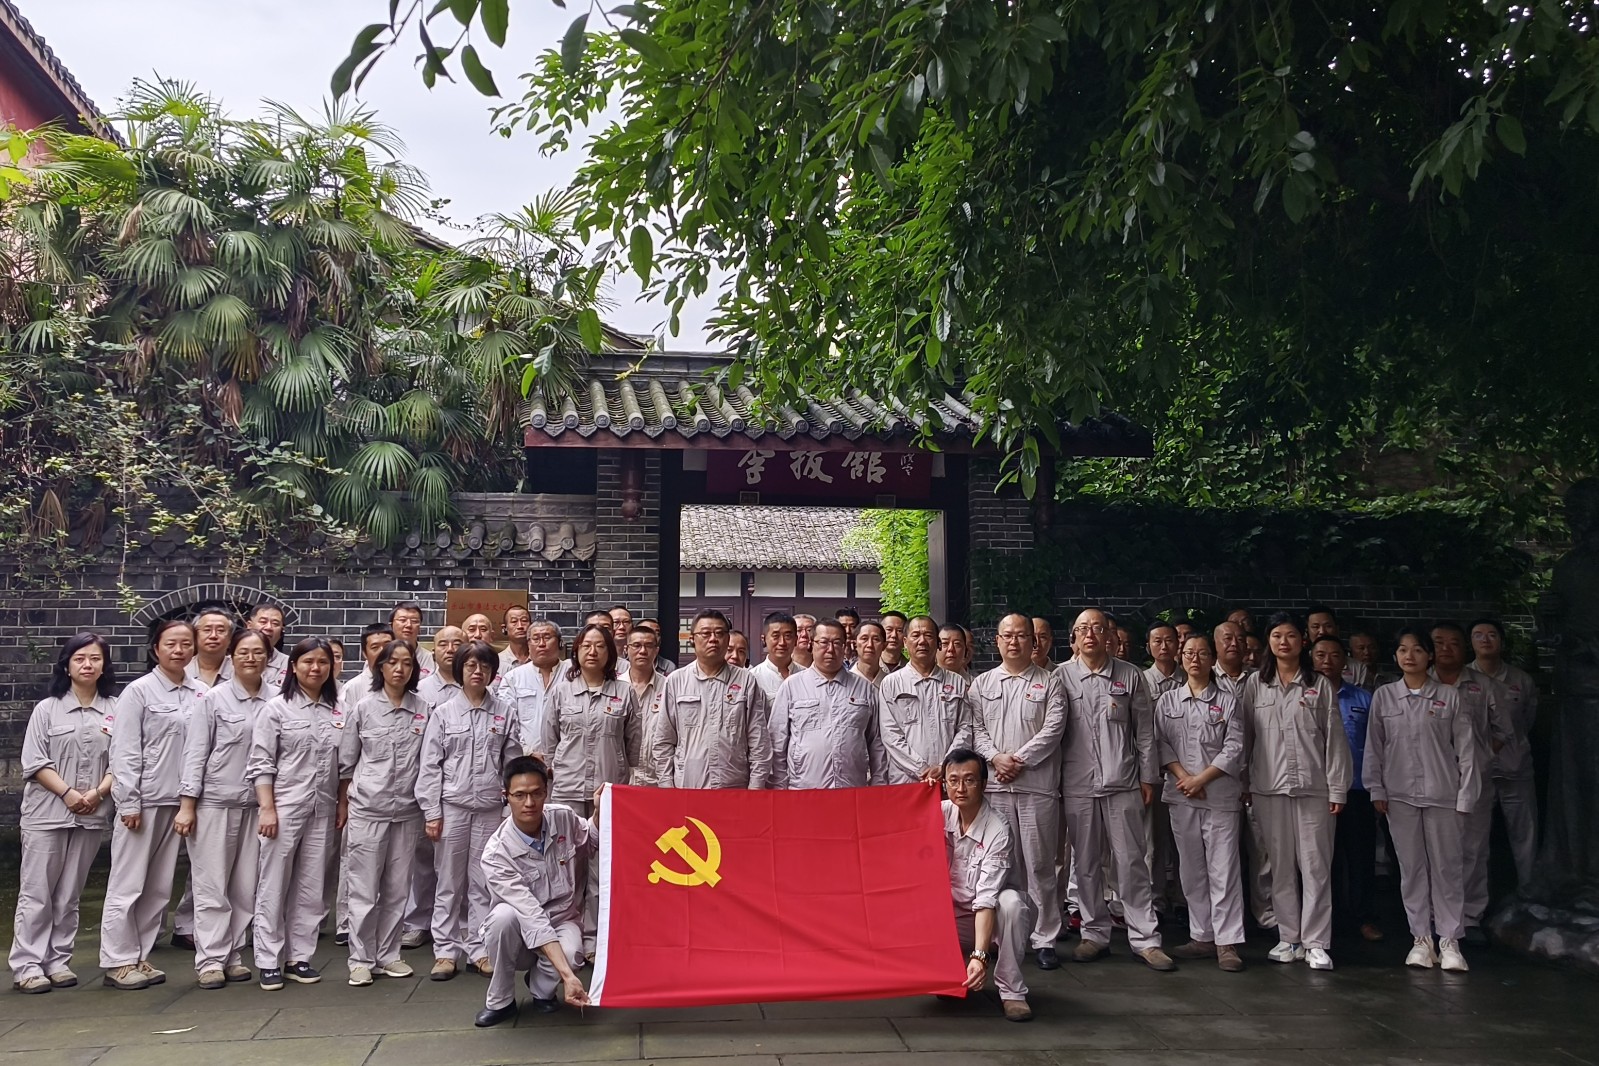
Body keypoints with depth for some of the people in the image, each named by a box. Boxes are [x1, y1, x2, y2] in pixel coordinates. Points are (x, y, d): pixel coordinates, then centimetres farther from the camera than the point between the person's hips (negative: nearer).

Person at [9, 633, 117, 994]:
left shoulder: (115, 710, 3)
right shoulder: (47, 708, 1)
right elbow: (34, 762, -4)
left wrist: (97, 793, -12)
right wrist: (68, 793, -13)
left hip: (91, 816, 2)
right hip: (47, 812, -2)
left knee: (69, 895, 10)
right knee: (36, 892, 1)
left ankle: (59, 961, 17)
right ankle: (27, 965, 7)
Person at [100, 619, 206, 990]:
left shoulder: (200, 694, 5)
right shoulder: (139, 692, -5)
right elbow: (125, 751, -8)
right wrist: (129, 803, -12)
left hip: (178, 800, 5)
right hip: (143, 799, -4)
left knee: (160, 886, 10)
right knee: (128, 884, 1)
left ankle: (139, 956, 20)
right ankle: (118, 962, 10)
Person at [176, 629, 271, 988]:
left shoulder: (275, 702, 5)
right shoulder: (213, 699, -2)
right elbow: (195, 752, -3)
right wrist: (187, 804, -7)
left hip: (255, 804, 3)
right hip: (214, 801, -3)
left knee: (246, 886, 7)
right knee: (211, 885, 1)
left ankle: (234, 955, 17)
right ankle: (210, 960, 7)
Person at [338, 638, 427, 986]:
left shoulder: (422, 709, 2)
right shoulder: (364, 707, -3)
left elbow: (427, 760, 8)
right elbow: (346, 761, 4)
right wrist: (343, 805, 6)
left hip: (407, 810, 2)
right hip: (367, 809, -2)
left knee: (398, 889, 9)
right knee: (364, 889, 2)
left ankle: (388, 954, 21)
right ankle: (361, 959, 12)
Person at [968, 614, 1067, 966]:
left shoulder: (1049, 683, 5)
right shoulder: (982, 684, 12)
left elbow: (1053, 728, -4)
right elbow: (976, 728, 6)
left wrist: (1019, 759, -11)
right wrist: (996, 758, -10)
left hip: (1037, 785, -2)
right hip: (995, 786, 2)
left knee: (1040, 864, 1)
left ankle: (1044, 939, 8)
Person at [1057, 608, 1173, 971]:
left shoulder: (1130, 675, 4)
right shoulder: (1061, 676, 2)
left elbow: (1145, 730, 8)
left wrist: (1148, 777, 5)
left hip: (1123, 784, 0)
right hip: (1077, 785, 1)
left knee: (1131, 862, 2)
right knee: (1086, 863, 8)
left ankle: (1145, 938, 9)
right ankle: (1095, 934, 19)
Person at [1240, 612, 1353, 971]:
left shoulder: (1320, 686, 4)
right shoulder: (1255, 684, 6)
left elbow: (1334, 739, 3)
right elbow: (1244, 734, 7)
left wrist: (1337, 789, -1)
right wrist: (1244, 782, 3)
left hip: (1313, 786, -1)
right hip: (1269, 787, 1)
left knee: (1315, 864, -1)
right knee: (1281, 865, 7)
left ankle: (1316, 942, 6)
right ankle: (1289, 938, 16)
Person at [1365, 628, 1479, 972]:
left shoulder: (1449, 696, 0)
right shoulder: (1383, 696, 4)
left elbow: (1465, 748, 0)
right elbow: (1374, 747, 6)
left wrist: (1465, 796, -3)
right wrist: (1376, 790, 2)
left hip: (1442, 795, -1)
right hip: (1400, 795, 1)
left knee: (1447, 867, 2)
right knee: (1411, 867, 6)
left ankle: (1449, 940, 10)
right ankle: (1421, 938, 14)